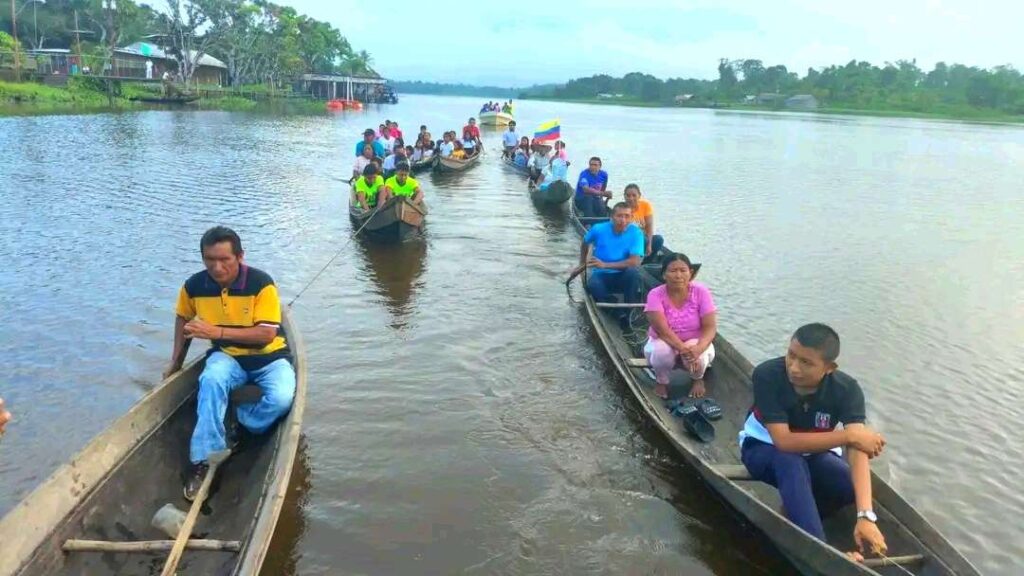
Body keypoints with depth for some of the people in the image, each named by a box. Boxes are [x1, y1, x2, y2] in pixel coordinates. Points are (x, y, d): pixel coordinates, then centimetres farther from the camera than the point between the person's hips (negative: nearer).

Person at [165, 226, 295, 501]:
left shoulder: (261, 283, -20)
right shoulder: (194, 286, -7)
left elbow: (266, 335, -24)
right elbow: (183, 318, 15)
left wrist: (218, 331, -30)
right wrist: (176, 361, 13)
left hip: (269, 357, -2)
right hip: (227, 356, 3)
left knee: (281, 398, -33)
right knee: (211, 379, -34)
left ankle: (237, 426, -4)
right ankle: (204, 460, -26)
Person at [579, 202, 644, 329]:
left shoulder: (636, 233, -10)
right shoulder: (598, 229, -5)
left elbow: (635, 262, -21)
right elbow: (585, 243, 18)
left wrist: (605, 265, -24)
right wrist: (582, 264, 22)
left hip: (623, 277, 0)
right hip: (601, 276, 0)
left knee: (633, 271, -36)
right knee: (592, 285, -35)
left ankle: (630, 314, -20)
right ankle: (621, 313, -19)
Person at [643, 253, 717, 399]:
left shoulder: (701, 292, -16)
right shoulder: (656, 295, -19)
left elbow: (710, 327, -20)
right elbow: (662, 330, -28)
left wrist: (698, 348, -39)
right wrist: (683, 348, -43)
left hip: (695, 343, 1)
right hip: (665, 343, -1)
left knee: (698, 354, -34)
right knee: (661, 351, -35)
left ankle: (698, 379, 5)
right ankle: (661, 381, 0)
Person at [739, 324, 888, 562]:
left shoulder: (847, 389, -25)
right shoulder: (767, 376, -32)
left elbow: (857, 451, -35)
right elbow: (784, 442, -35)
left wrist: (865, 516, -46)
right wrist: (848, 435, -35)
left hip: (815, 453, 3)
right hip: (764, 449, -3)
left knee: (853, 486, -25)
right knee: (791, 462, -37)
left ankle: (796, 511, -2)